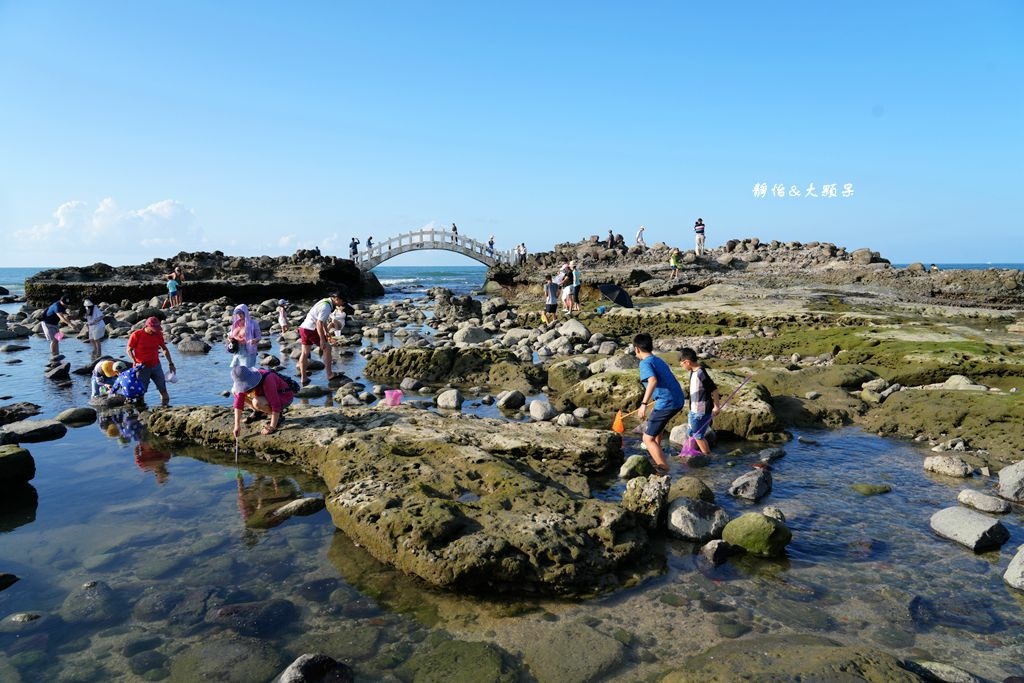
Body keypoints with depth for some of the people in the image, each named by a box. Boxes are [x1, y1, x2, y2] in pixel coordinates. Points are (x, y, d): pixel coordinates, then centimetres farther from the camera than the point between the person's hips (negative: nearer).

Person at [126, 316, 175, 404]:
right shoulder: (136, 335, -11)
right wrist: (135, 362, -16)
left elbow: (165, 349, 11)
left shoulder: (158, 334, 0)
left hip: (156, 366, 3)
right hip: (142, 367, -3)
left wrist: (170, 364, 9)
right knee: (141, 391, 2)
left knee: (163, 389, 4)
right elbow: (129, 350, -3)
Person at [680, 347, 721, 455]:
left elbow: (714, 389, -23)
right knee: (691, 433, 20)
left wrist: (716, 407, -15)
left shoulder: (701, 373, -25)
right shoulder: (694, 371, 4)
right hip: (694, 409, 9)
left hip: (702, 411, -9)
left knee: (698, 435, 2)